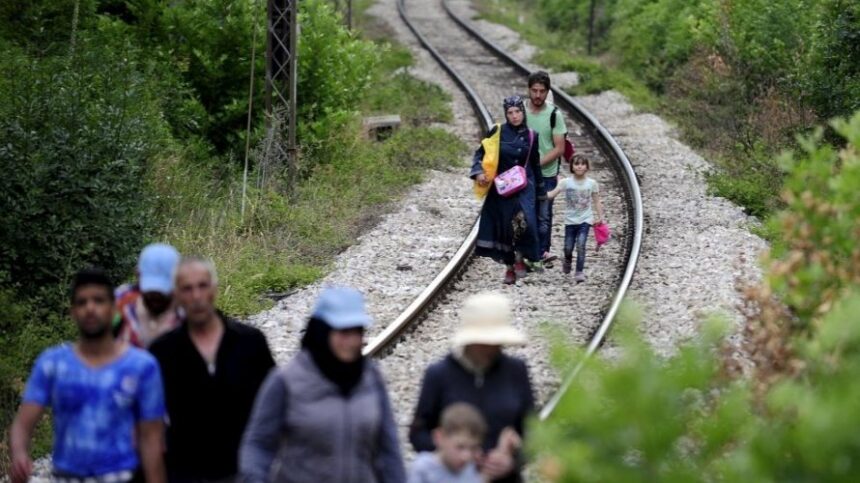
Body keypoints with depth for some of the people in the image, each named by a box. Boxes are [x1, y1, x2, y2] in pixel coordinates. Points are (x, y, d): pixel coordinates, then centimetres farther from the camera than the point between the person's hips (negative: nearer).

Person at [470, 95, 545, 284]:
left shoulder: (531, 136, 2)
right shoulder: (497, 132, -3)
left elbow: (535, 166, 13)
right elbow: (480, 154, 4)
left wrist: (541, 191, 17)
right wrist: (478, 172, -14)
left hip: (524, 186, 0)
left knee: (522, 219, -23)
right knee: (503, 226, 1)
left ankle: (519, 257, -2)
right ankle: (509, 267, 17)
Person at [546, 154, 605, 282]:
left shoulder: (591, 183, -1)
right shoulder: (566, 182, -4)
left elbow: (597, 201, 4)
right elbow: (552, 194, -11)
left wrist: (600, 217, -3)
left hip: (585, 220, -1)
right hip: (570, 220, 1)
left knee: (581, 245, -16)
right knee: (568, 247, 5)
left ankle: (579, 272, -8)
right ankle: (567, 261, 39)